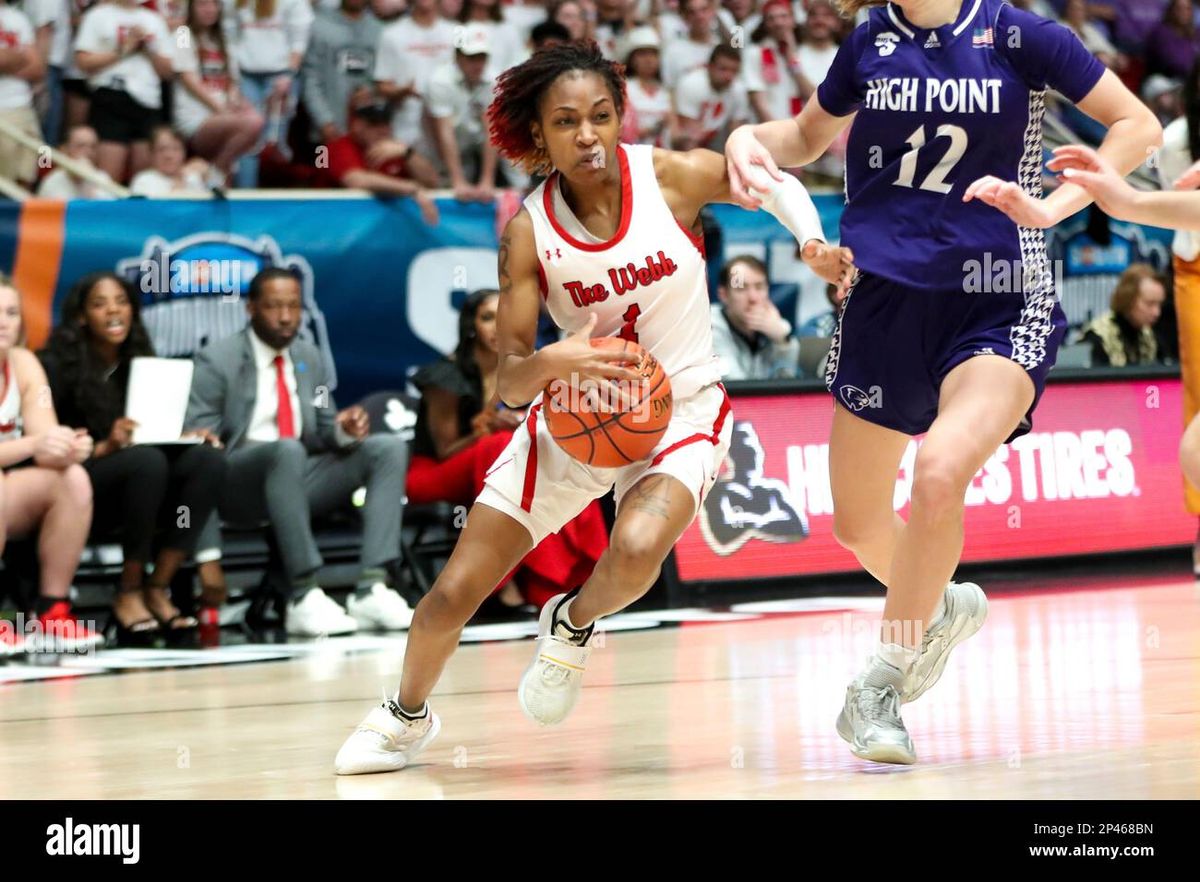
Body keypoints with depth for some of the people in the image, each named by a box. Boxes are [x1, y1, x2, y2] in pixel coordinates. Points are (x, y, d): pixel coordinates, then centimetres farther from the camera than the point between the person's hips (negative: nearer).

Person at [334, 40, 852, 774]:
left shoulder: (672, 176, -14)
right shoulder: (529, 231, -12)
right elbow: (510, 383, -14)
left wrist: (814, 244, -13)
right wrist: (551, 362, -36)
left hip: (680, 411, -2)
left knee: (636, 551, -34)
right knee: (453, 594, 2)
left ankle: (573, 627, 2)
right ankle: (408, 716, 33)